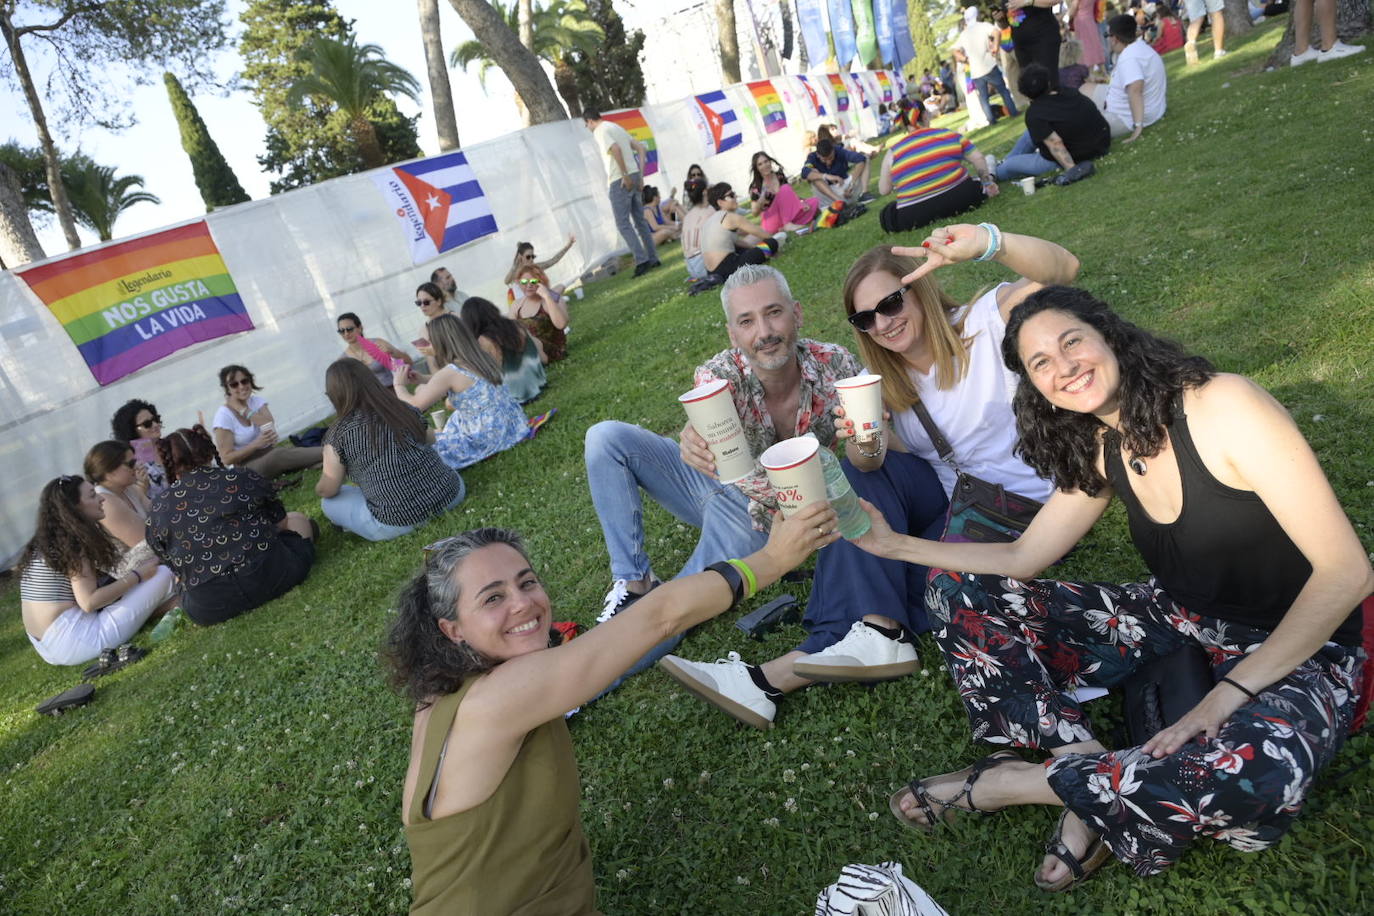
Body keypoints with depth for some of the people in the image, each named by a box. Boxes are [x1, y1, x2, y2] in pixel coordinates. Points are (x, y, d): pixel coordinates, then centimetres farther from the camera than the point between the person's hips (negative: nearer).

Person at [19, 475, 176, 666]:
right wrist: (137, 575, -10)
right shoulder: (73, 542, -13)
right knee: (163, 574, -10)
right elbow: (89, 602, -19)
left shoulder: (45, 541, 14)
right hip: (77, 641, -9)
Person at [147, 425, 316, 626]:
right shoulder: (245, 478, 0)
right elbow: (281, 522, 14)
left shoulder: (157, 510, 4)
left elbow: (173, 564, 14)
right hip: (270, 576, -1)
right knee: (297, 519, 24)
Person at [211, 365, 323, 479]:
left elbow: (271, 430, -14)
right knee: (279, 455, -34)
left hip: (270, 453, 5)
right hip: (245, 465, -5)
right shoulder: (223, 416, -9)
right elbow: (227, 458, -12)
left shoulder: (257, 402, 4)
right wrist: (256, 444, -24)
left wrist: (245, 410, -16)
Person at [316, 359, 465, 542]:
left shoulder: (338, 435, -5)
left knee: (329, 503, 20)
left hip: (398, 524, -5)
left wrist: (319, 490, 32)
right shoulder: (405, 410, 4)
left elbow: (327, 491, 8)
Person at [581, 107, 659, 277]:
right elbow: (641, 149, 19)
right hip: (634, 176, 8)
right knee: (640, 220, 13)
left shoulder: (600, 131, -6)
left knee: (623, 223, -4)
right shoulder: (616, 127, 20)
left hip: (620, 181, -8)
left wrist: (625, 175, -21)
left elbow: (615, 149, -25)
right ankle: (652, 258, 14)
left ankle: (641, 260, -11)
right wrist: (640, 174, 15)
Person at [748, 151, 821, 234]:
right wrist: (760, 202, -26)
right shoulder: (756, 187, -6)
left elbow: (791, 194, 12)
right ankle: (788, 225, -33)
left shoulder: (780, 176, 6)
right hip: (770, 223, -6)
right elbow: (755, 214, -5)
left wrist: (802, 202, -9)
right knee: (785, 189, -22)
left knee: (814, 201, -10)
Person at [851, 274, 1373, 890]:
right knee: (956, 593, -5)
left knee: (1255, 774, -43)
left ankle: (1014, 782, -19)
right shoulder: (1098, 453, 0)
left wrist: (1226, 695, -25)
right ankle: (1084, 762, -16)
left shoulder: (1223, 407, -20)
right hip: (1175, 623, 6)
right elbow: (1022, 557, 6)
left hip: (1296, 647, -5)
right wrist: (894, 545, -2)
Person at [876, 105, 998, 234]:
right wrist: (987, 181, 22)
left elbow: (884, 190, 6)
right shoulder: (949, 135, 5)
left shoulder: (893, 151, 2)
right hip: (959, 199, 4)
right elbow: (978, 159, 8)